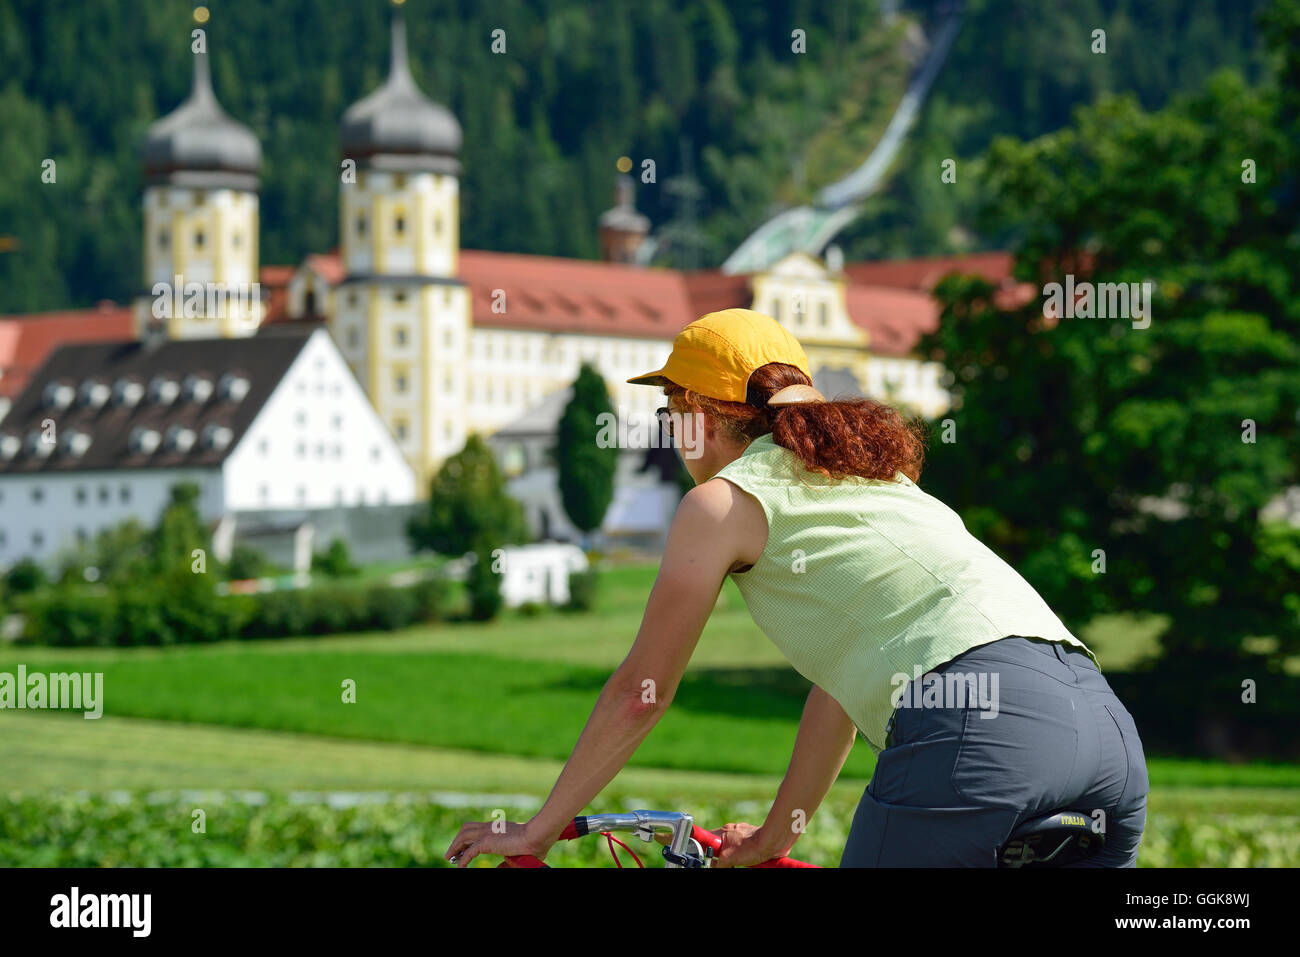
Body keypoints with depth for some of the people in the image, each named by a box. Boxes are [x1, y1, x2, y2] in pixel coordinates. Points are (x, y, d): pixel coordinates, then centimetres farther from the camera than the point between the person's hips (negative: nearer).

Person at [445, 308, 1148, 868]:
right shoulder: (870, 474, 34)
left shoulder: (722, 501, 13)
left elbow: (638, 693, 16)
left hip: (974, 725, -7)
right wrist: (774, 836, 46)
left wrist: (539, 829, 27)